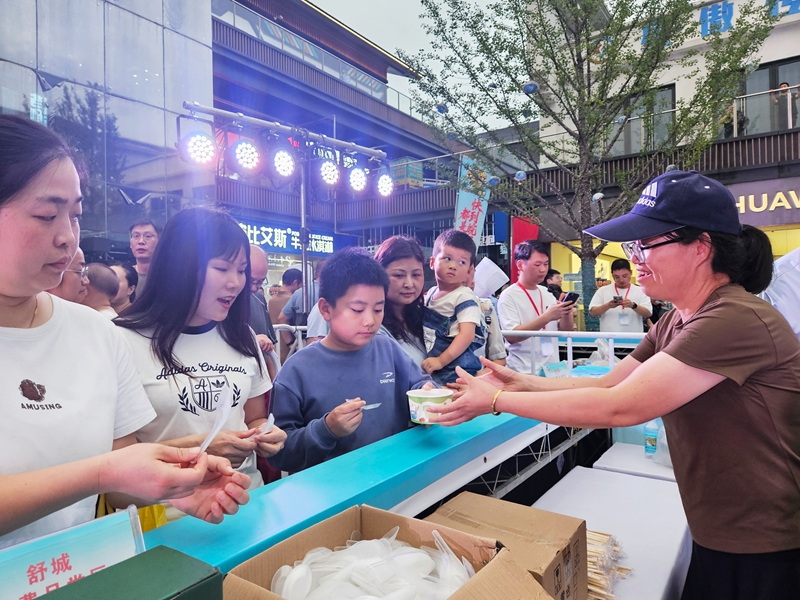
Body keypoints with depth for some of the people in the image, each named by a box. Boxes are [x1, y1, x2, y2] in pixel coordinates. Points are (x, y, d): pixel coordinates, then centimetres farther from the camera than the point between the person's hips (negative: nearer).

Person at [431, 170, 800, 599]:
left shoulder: (738, 320, -28)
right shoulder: (675, 321, 3)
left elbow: (619, 407, -32)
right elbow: (609, 384, 1)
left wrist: (496, 400, -26)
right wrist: (523, 383, -12)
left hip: (766, 552, -7)